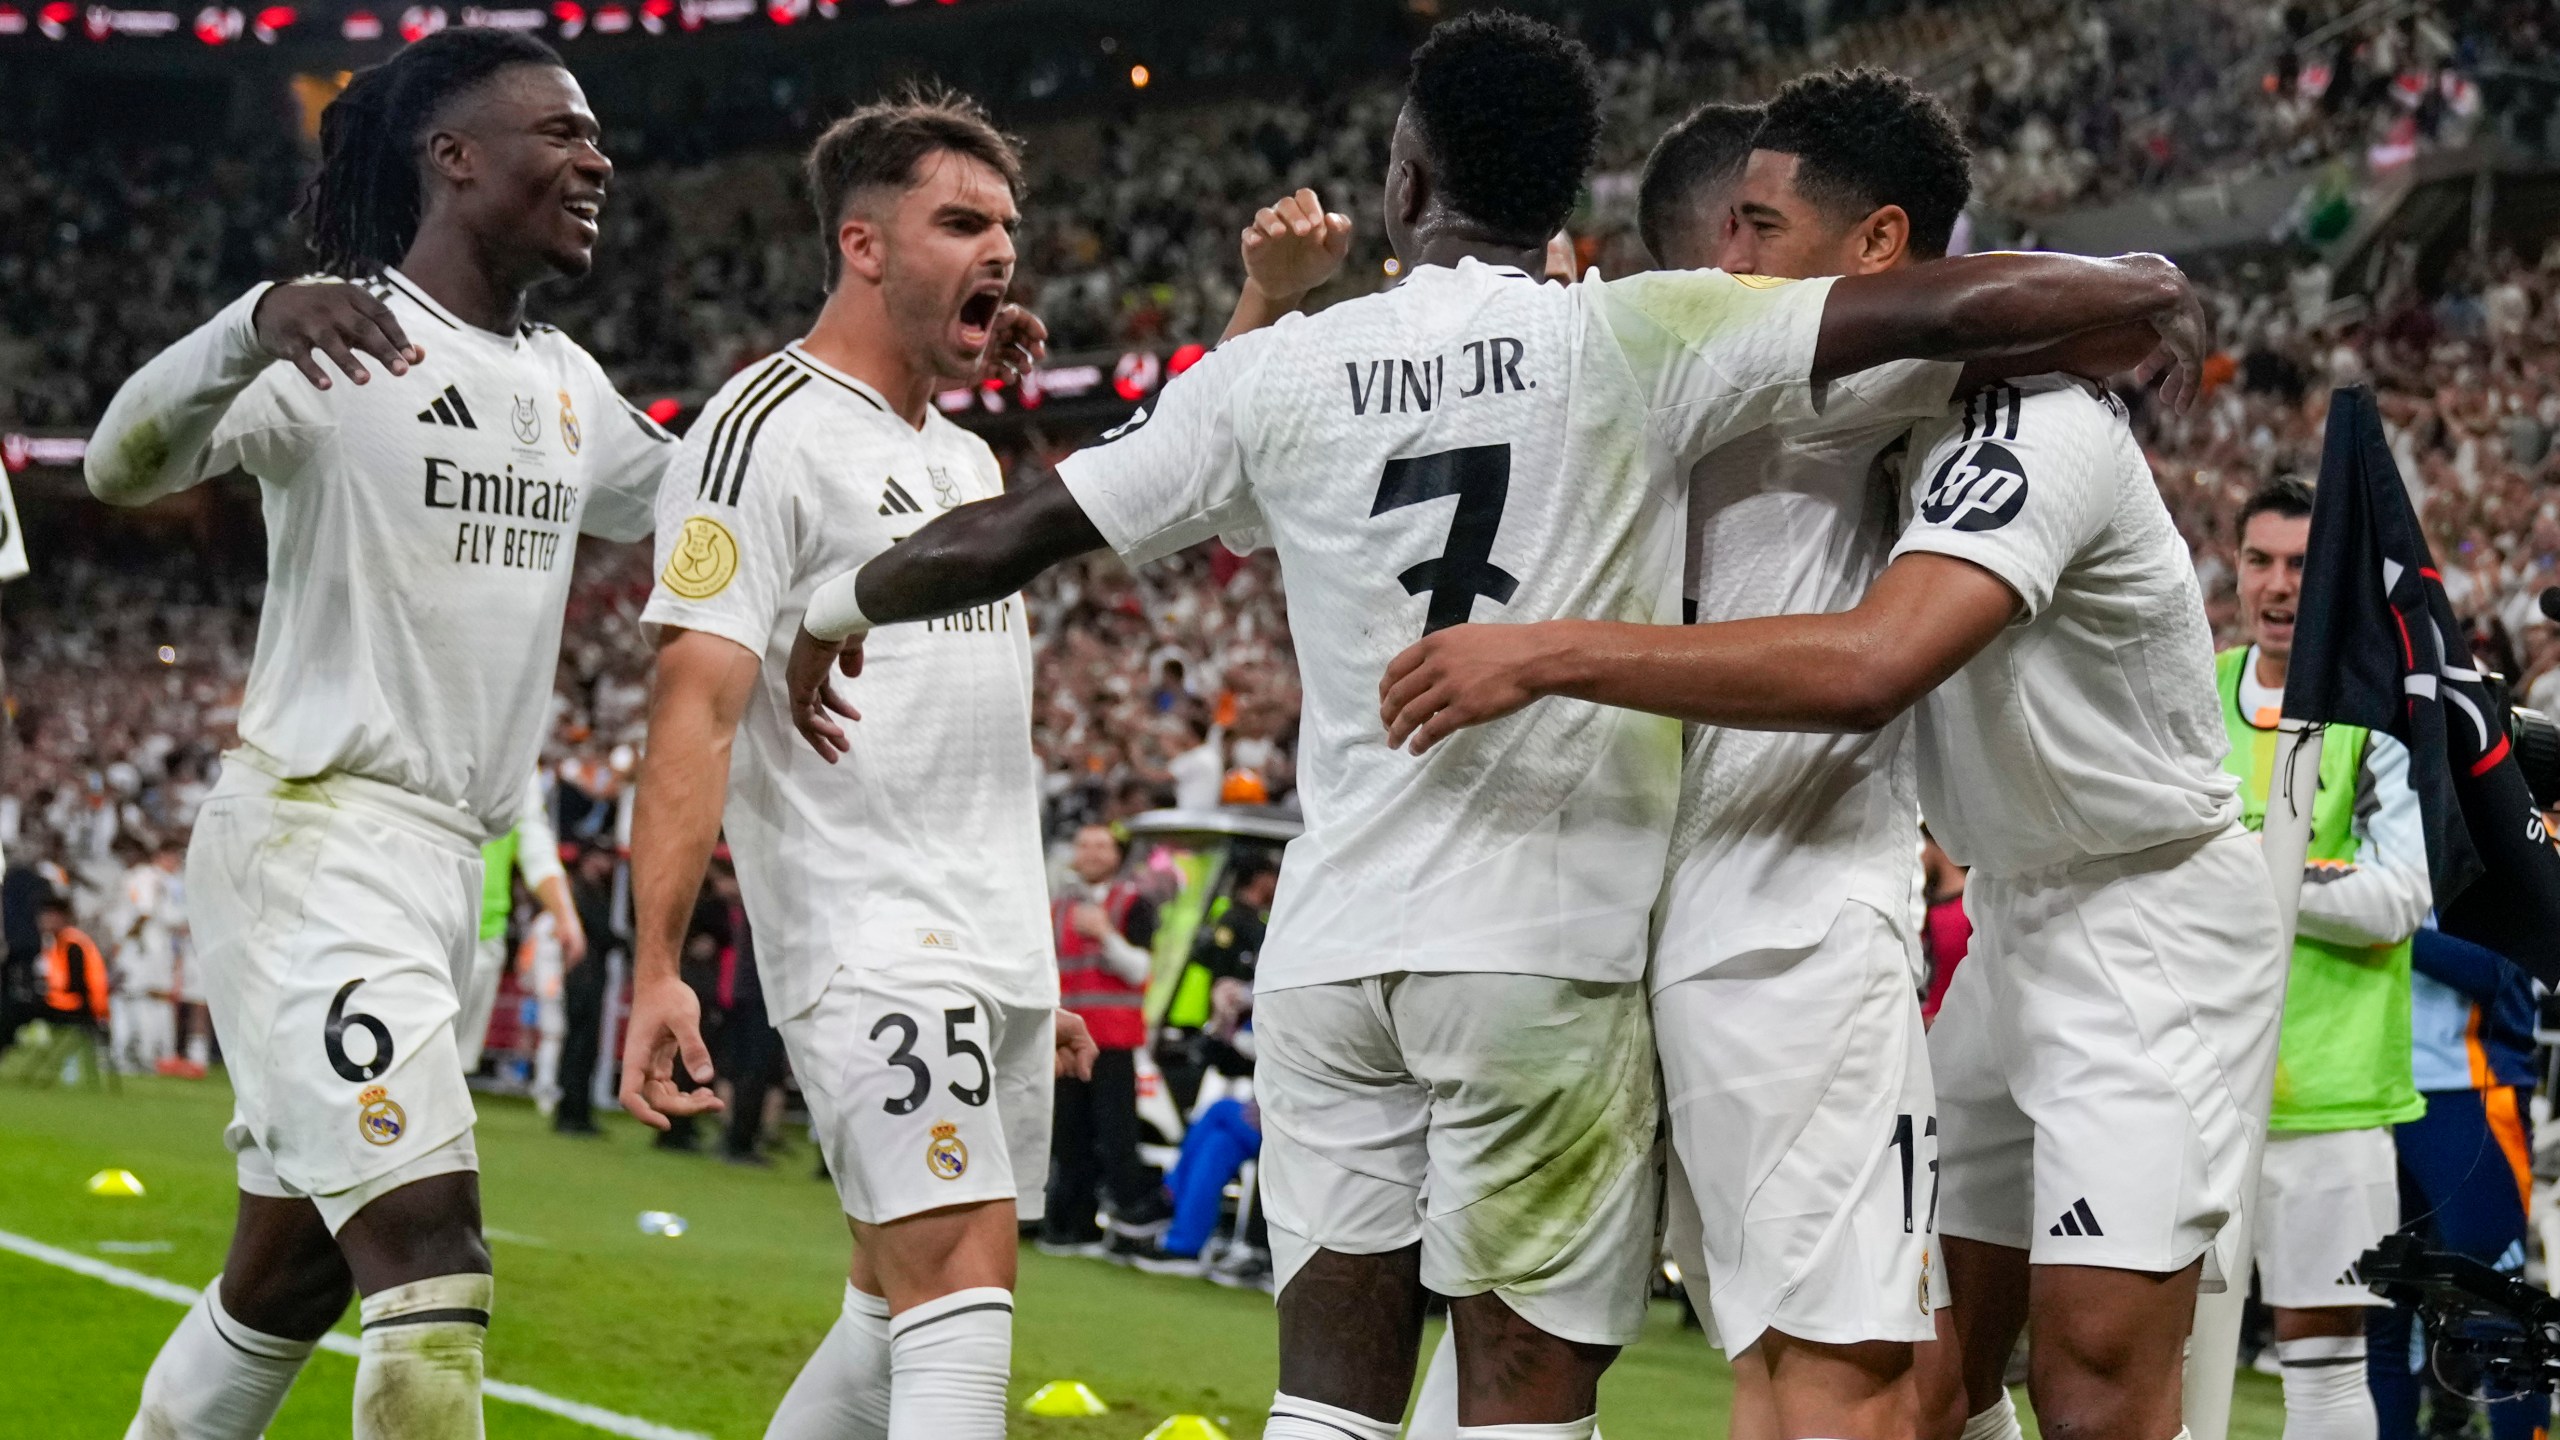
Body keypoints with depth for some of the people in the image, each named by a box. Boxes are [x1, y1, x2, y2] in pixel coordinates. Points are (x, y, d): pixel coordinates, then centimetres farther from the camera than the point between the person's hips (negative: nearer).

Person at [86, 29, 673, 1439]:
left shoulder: (565, 386, 14)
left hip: (443, 868, 9)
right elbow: (122, 466, -23)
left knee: (288, 1272, 14)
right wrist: (254, 327, -42)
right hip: (309, 843, -9)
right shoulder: (340, 342, -11)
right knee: (428, 1255, -17)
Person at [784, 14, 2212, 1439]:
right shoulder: (1632, 343, -4)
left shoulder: (1279, 374, 5)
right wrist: (2133, 287, 10)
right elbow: (1951, 308, -9)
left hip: (1332, 942, 3)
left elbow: (1013, 533, 11)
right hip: (1546, 946, -3)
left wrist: (835, 609, 29)